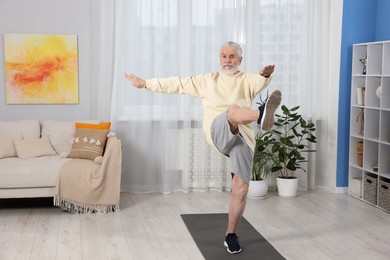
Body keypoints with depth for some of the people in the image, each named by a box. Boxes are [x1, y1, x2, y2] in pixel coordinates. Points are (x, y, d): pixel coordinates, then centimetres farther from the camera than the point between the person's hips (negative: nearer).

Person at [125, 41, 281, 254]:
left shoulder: (247, 80, 14)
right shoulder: (207, 80, 22)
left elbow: (260, 82, -11)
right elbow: (177, 83, 25)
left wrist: (266, 75, -34)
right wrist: (145, 83, 24)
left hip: (242, 138, 1)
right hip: (219, 133, -1)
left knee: (241, 188, -4)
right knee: (233, 110, -34)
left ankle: (230, 235, 14)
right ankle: (262, 115, -69)